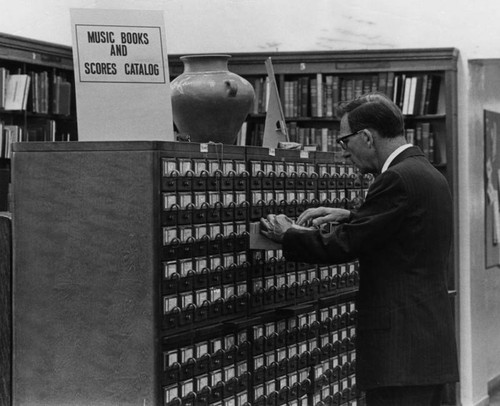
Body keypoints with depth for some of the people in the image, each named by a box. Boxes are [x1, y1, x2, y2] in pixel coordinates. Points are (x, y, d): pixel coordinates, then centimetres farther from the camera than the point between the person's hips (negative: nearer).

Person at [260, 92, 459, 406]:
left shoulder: (398, 179, -16)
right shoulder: (431, 176, 14)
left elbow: (343, 246, -14)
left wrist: (287, 234, 1)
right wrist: (350, 218, 15)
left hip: (401, 350, -10)